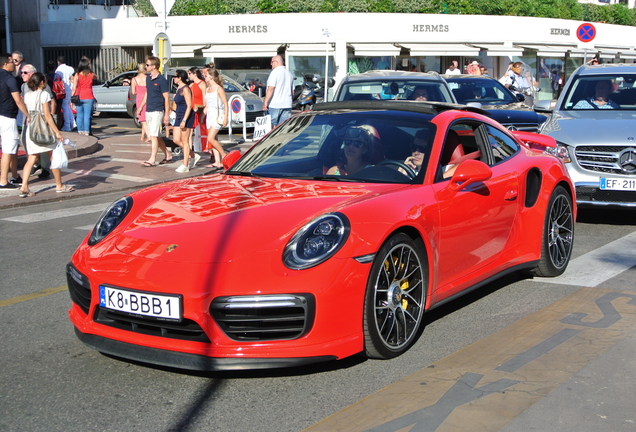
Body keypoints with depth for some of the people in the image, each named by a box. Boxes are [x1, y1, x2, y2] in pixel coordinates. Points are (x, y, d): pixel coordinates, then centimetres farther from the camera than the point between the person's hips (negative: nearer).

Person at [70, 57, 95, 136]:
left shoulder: (77, 75, -1)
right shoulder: (91, 75, -1)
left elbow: (74, 88, -4)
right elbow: (95, 78, 25)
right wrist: (89, 69, 20)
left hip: (78, 97, 1)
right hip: (88, 97, -1)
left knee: (79, 115, 8)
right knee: (87, 115, 0)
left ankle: (80, 131, 8)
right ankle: (86, 132, -2)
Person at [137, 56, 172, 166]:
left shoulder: (161, 80, -12)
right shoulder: (148, 78, 11)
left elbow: (166, 98, -12)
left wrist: (167, 114, -16)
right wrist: (141, 106, 21)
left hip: (157, 111, -8)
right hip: (148, 111, 8)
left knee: (154, 136, -10)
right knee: (156, 136, 12)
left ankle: (152, 159, -8)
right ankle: (168, 156, 22)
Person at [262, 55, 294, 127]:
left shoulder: (275, 72, -8)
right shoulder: (289, 74, 16)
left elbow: (271, 89, -17)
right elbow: (292, 92, 19)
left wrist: (265, 102, -18)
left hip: (274, 105, -7)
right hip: (287, 105, 7)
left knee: (273, 126, -2)